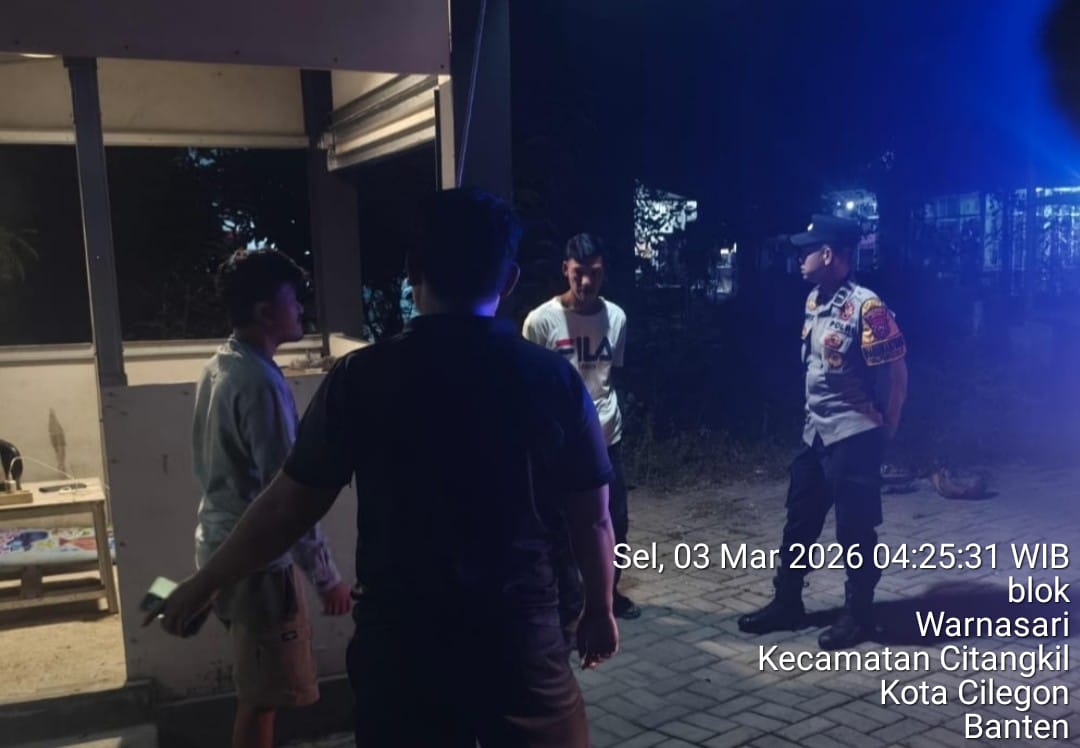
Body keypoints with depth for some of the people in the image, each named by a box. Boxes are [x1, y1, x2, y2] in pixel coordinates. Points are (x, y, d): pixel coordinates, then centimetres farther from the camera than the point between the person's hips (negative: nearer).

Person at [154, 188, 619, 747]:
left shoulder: (363, 377, -9)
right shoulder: (553, 377, -7)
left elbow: (286, 509, -3)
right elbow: (592, 519, 0)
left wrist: (203, 583, 13)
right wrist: (599, 608, 17)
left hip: (401, 646, 0)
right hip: (523, 641, 1)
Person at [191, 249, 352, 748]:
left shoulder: (219, 368, 8)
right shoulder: (260, 382, -22)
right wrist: (326, 576, -16)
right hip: (255, 560, -9)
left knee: (257, 691, 21)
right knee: (262, 698, 2)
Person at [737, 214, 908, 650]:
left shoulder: (866, 307, -19)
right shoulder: (814, 301, 6)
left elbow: (895, 373, -14)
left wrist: (884, 430, -6)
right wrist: (816, 414, 15)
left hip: (853, 436, -8)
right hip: (816, 432, 8)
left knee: (855, 529, 4)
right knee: (800, 521, 15)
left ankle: (858, 615, 20)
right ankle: (787, 604, 28)